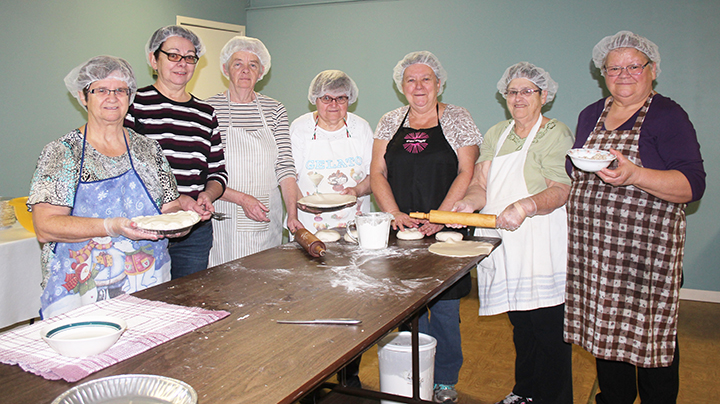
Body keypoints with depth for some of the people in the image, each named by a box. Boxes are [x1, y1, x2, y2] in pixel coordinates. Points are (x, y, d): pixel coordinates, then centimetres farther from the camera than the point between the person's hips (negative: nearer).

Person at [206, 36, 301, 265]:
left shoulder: (275, 110, 6)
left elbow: (285, 167, 0)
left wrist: (292, 214, -11)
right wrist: (242, 198, -19)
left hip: (267, 218, 3)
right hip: (227, 218, -3)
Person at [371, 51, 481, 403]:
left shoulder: (456, 119, 2)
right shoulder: (390, 122, 10)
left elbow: (467, 173, -5)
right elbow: (377, 173, 6)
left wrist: (439, 216, -15)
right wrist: (396, 214, -9)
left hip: (444, 232, -2)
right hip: (401, 231, 3)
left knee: (444, 308, 5)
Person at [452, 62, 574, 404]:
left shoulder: (556, 134, -3)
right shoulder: (496, 135, 15)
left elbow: (560, 191, -13)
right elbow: (481, 184, 9)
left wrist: (525, 206, -30)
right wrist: (469, 202, -12)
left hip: (543, 246, -5)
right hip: (505, 243, 5)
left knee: (548, 328, -2)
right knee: (520, 325, 15)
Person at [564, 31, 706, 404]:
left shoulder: (668, 116, -5)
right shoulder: (590, 115, 13)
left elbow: (693, 186, -15)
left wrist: (635, 176, -28)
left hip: (647, 250, -5)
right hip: (593, 250, 5)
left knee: (649, 334, 2)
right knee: (604, 331, 14)